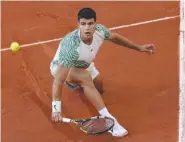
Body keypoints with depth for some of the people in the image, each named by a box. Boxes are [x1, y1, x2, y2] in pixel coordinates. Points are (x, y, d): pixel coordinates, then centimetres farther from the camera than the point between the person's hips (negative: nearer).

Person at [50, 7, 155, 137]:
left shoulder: (100, 31, -27)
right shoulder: (71, 46, -44)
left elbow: (114, 37, -1)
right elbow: (58, 80, -44)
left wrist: (139, 47, 5)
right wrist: (56, 109, -50)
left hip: (83, 64, 7)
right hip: (61, 67, -7)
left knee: (99, 90, 22)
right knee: (85, 77, -38)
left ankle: (77, 85, 50)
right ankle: (108, 119, -36)